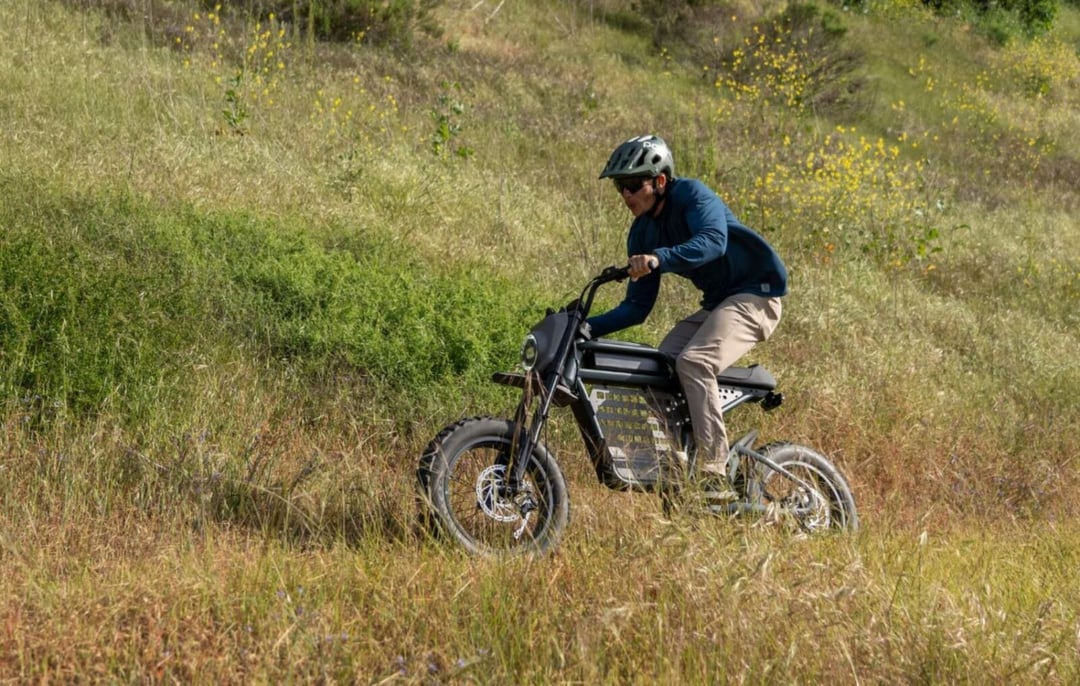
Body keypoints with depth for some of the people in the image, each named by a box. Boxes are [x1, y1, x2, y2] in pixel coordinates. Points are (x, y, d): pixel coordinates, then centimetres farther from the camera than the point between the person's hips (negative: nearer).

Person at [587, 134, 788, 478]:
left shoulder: (692, 194, -14)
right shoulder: (642, 234, 7)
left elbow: (713, 241, -35)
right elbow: (637, 307, 8)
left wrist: (659, 258, -49)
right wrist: (586, 327, -4)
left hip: (755, 295, -8)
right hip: (716, 304, 8)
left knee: (693, 361, -28)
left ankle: (714, 469, -28)